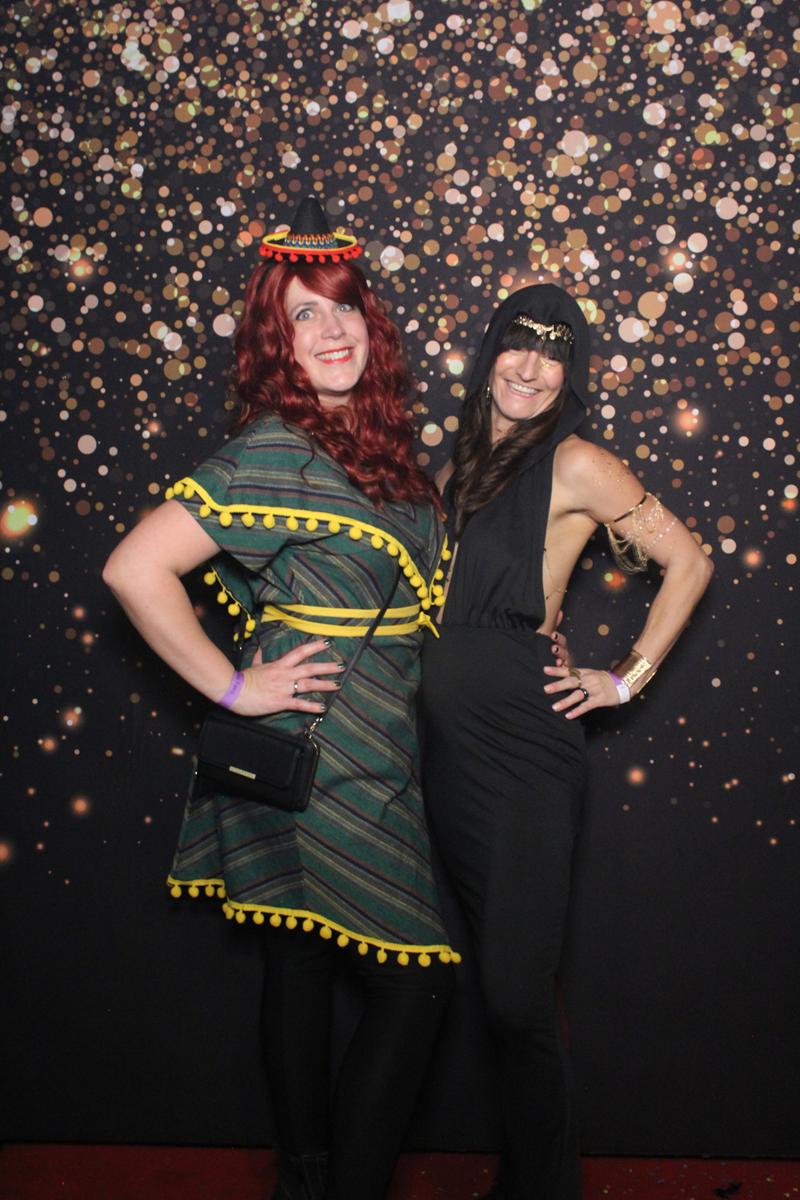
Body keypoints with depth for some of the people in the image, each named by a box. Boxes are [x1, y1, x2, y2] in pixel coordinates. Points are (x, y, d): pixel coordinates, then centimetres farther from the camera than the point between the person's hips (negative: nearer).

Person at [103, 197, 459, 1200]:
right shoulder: (276, 453, -17)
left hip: (370, 760, 8)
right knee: (415, 979, -1)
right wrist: (233, 688, -18)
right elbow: (134, 568, -22)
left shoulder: (375, 439, 8)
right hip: (319, 758, -8)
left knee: (303, 959, 16)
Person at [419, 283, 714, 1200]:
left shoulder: (574, 466, -7)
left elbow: (687, 562, -4)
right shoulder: (460, 461, 12)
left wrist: (628, 677, -4)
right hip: (448, 746, 6)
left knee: (515, 997, -4)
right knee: (497, 979, 16)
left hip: (525, 748, -6)